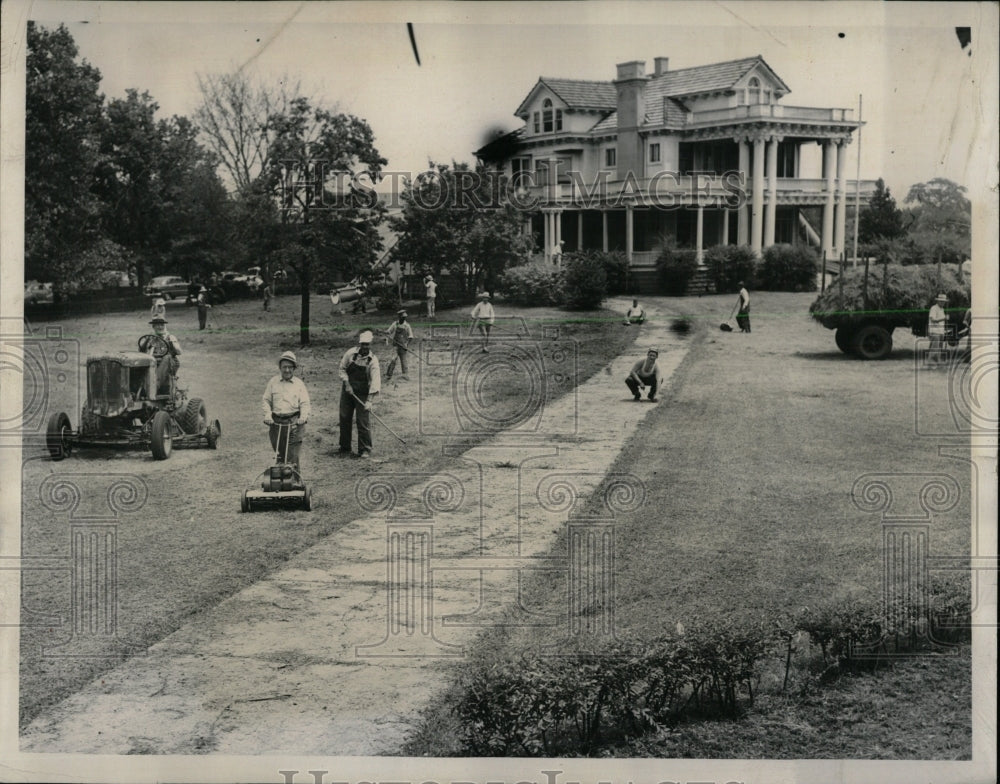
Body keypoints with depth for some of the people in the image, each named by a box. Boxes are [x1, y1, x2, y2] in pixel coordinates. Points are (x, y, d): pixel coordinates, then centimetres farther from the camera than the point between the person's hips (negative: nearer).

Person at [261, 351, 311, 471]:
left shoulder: (299, 383, 6)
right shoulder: (273, 382, 9)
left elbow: (305, 403, 3)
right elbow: (265, 400, 11)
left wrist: (304, 416, -14)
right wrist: (267, 414, -4)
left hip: (294, 424, -2)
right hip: (276, 423, 2)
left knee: (292, 455, -9)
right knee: (279, 455, 7)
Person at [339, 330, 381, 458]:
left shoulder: (373, 360, -12)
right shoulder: (350, 353, -5)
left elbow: (375, 380, -19)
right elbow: (342, 369, 5)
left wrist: (369, 400, -27)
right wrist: (347, 384, -10)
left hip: (363, 393, -2)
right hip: (347, 390, 2)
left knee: (364, 422, -7)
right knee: (344, 419, 7)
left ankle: (365, 450, 1)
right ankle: (345, 448, 20)